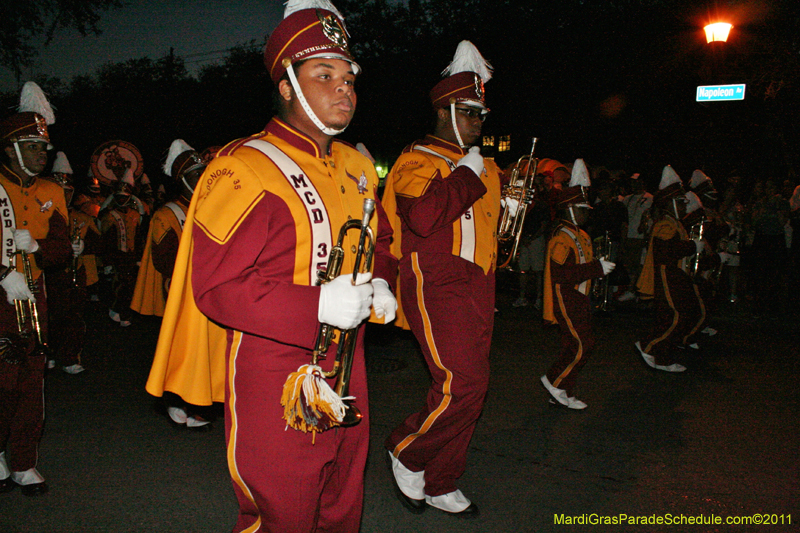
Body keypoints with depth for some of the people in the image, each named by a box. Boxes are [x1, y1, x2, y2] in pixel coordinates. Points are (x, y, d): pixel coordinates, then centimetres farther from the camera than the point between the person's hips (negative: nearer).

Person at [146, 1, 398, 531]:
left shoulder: (356, 167, 9)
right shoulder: (244, 170, -17)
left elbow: (380, 240, 23)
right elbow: (215, 286, -22)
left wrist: (380, 283, 0)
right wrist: (319, 305, -30)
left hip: (347, 369, 8)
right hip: (277, 379, -7)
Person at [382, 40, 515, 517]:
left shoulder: (486, 168, 22)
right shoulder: (418, 161, -4)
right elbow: (423, 216, -24)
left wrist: (509, 209, 15)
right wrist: (466, 175, -15)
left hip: (479, 289, 8)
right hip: (437, 285, -8)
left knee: (471, 388, 9)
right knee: (463, 383, -18)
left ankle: (441, 484, 23)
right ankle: (406, 452, 9)